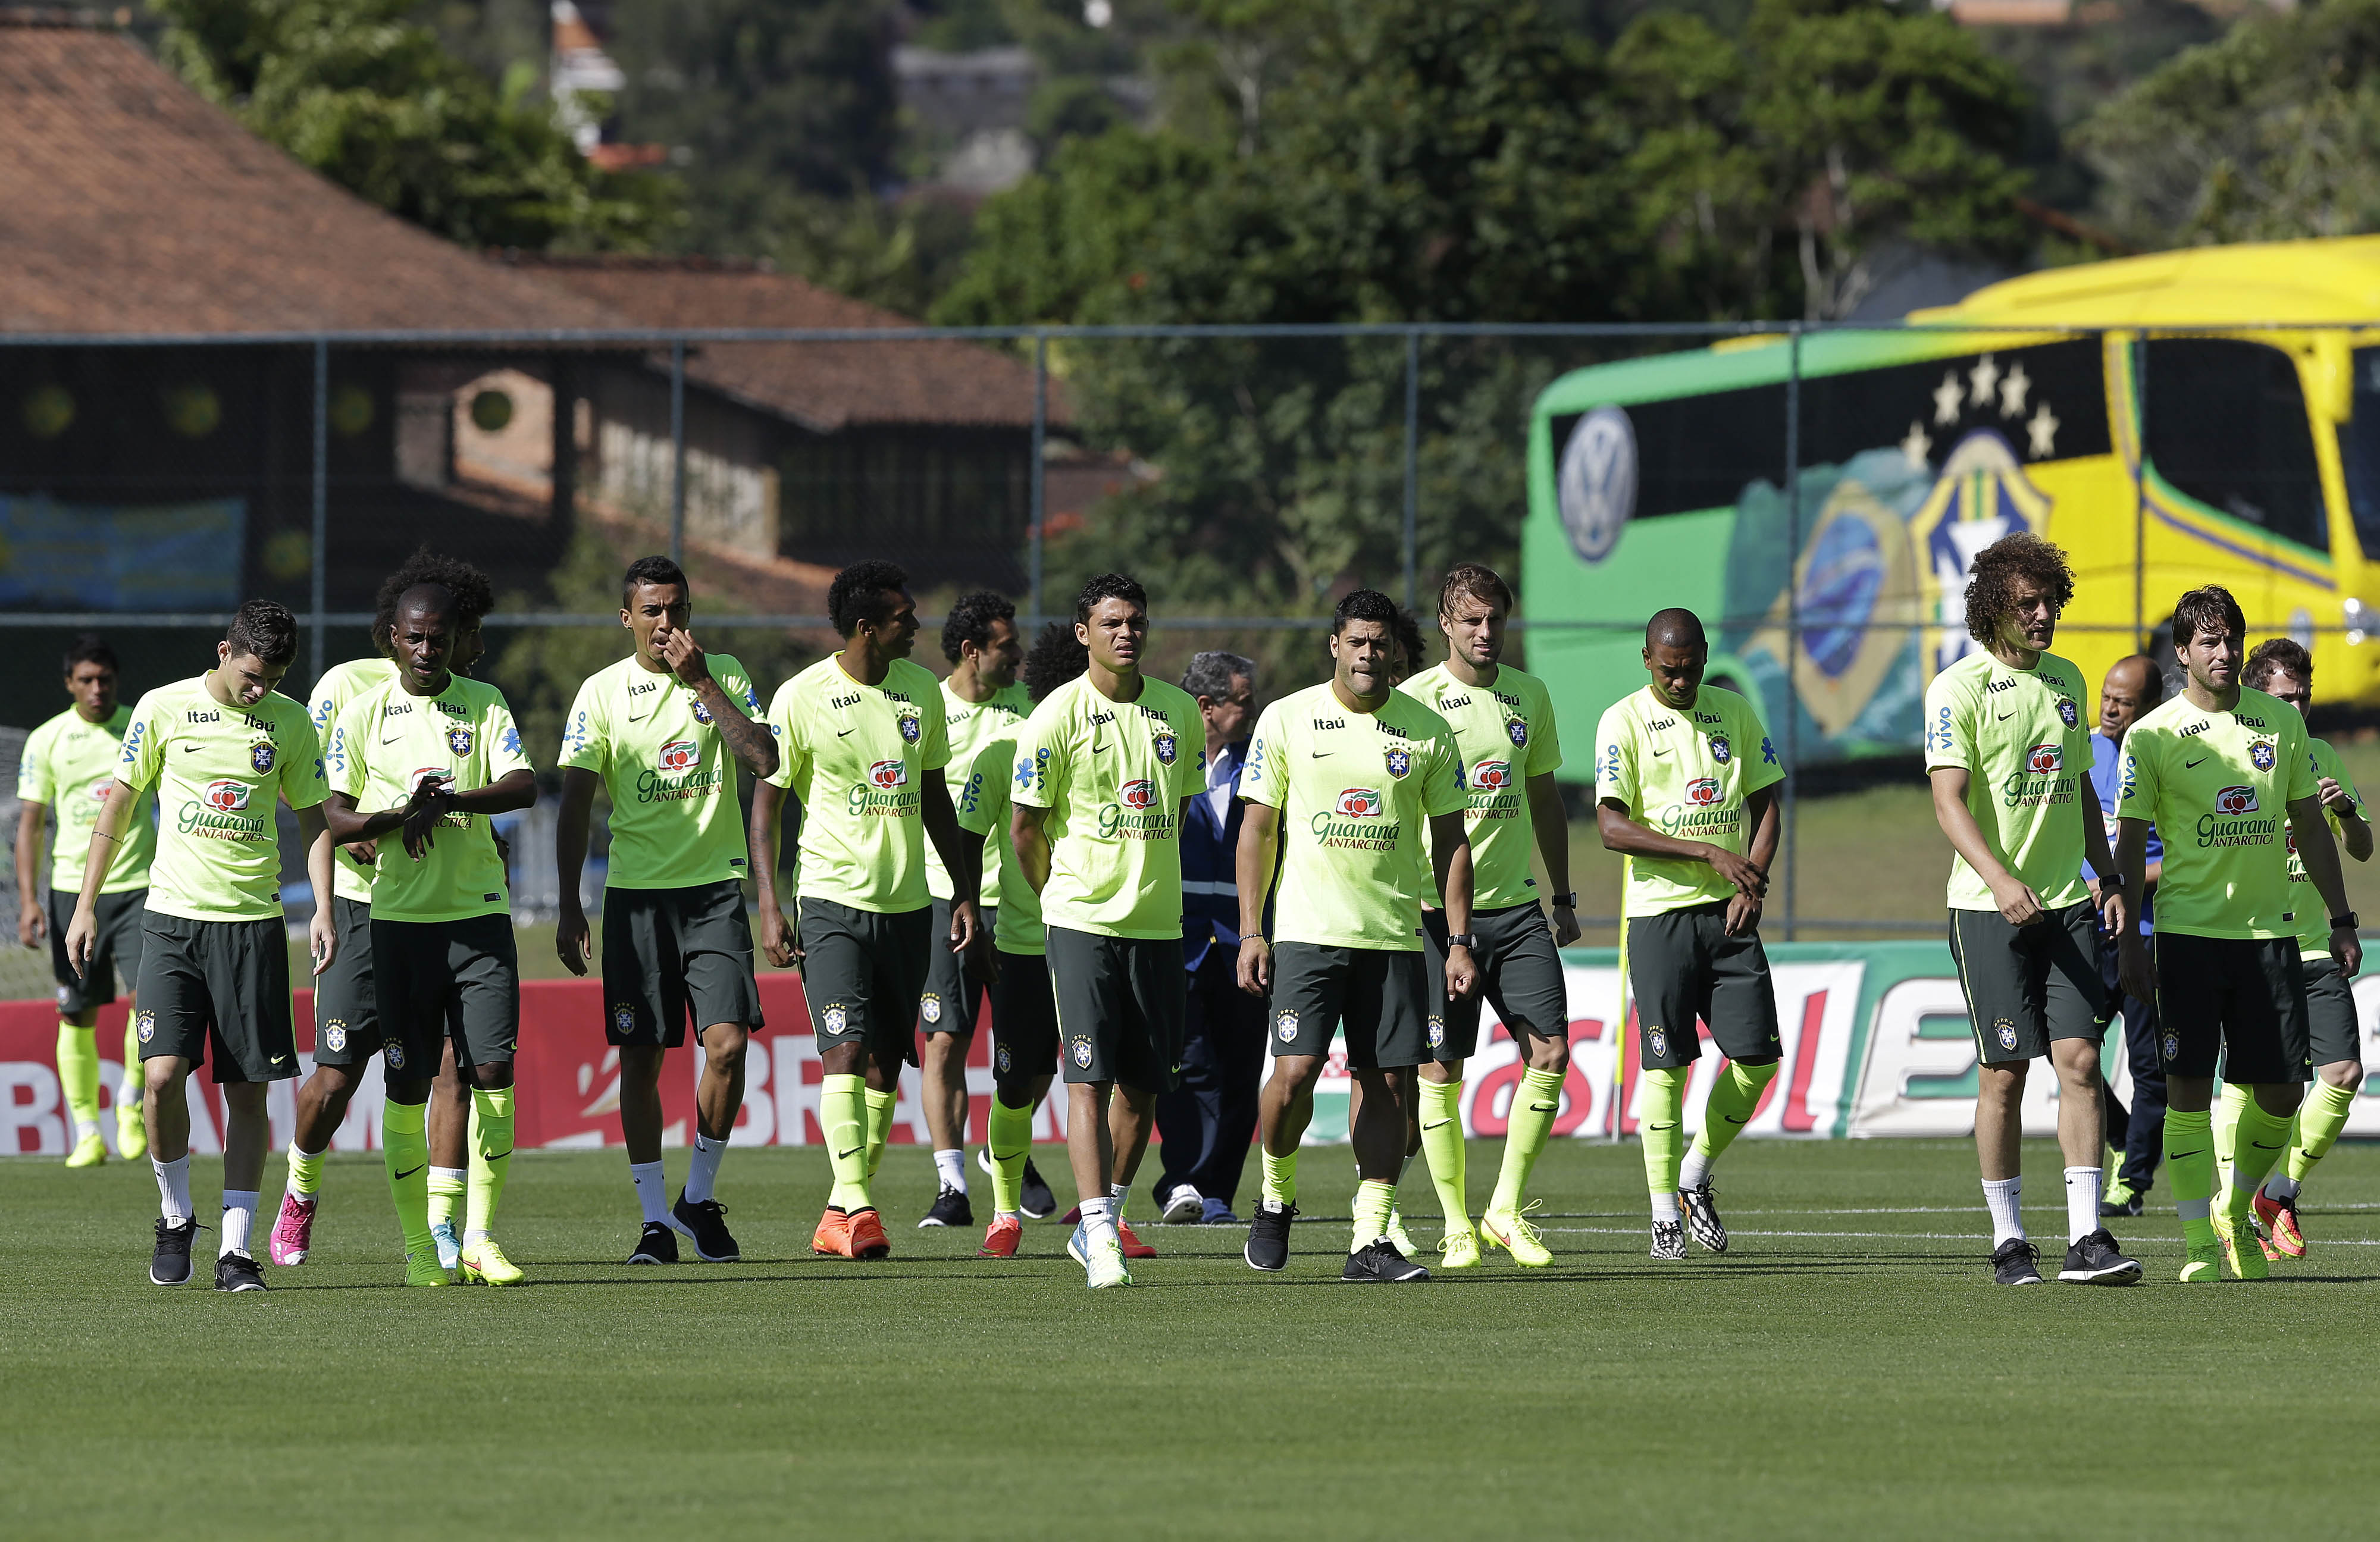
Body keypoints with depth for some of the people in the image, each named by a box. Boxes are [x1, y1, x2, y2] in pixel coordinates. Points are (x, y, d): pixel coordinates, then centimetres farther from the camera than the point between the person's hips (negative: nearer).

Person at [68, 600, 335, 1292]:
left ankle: (235, 1249, 4)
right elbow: (118, 806, 6)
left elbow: (313, 819, 11)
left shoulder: (290, 723, 4)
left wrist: (323, 908, -2)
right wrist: (86, 904, 3)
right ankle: (175, 1217, 10)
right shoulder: (163, 709, 0)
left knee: (248, 1089, -1)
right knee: (162, 1075, -13)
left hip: (253, 922, 1)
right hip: (173, 918, -1)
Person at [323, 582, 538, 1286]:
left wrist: (447, 802, -20)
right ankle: (419, 1246, 7)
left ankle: (480, 1238, 2)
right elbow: (335, 819, -1)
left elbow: (523, 786, -6)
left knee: (493, 1071, -6)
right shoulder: (363, 713, 3)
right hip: (401, 918, -1)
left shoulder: (485, 704, 7)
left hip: (480, 912, 1)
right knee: (408, 1084, -1)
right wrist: (401, 816, -19)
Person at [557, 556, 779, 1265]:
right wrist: (568, 906, -3)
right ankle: (655, 1220, 8)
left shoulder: (725, 675, 5)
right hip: (636, 893, 0)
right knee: (641, 1059, 0)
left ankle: (699, 1197, 6)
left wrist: (703, 683, -12)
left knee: (728, 1043, -12)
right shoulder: (603, 693, 3)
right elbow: (575, 802, 3)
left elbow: (765, 760, -9)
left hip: (715, 887, 0)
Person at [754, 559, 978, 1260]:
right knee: (845, 1051, -18)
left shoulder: (921, 689, 8)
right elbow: (765, 800, -2)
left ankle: (838, 1218, 14)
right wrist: (769, 906, -10)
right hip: (833, 901, -5)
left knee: (885, 1064, 4)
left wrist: (965, 892, 15)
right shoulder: (802, 698, -7)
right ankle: (857, 1207, -24)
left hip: (907, 905, 5)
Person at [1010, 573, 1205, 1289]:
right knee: (1089, 1080, -11)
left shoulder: (1178, 712, 7)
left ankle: (1103, 1222, 21)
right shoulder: (1057, 717, -7)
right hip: (1083, 923, -5)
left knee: (1143, 1086, 7)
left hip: (1157, 922, 5)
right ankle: (1099, 1239, -14)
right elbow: (1026, 827, 1)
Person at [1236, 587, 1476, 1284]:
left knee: (1391, 1082, -3)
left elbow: (1451, 842, 10)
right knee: (1295, 1072, -14)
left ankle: (1369, 1241, 3)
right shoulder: (1287, 719, 1)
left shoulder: (1428, 731, 5)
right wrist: (1250, 931, -3)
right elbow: (1257, 829, 4)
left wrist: (1460, 941, 3)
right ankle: (1276, 1198, 12)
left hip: (1394, 936, 2)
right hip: (1307, 931, -2)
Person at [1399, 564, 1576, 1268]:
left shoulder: (1529, 696, 10)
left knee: (1550, 1053, -6)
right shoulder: (1413, 701, -5)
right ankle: (1457, 1224, 9)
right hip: (1437, 910, -4)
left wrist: (1563, 898, 18)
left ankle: (1507, 1209, 7)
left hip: (1517, 906, 4)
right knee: (1440, 1069, -2)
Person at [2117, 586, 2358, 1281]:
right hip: (2189, 931, -3)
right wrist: (2129, 943, -7)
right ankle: (2200, 1246, 0)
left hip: (2268, 930, 3)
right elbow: (2130, 843, -1)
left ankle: (2235, 1212, 24)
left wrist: (2340, 920, 11)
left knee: (2280, 1092, 1)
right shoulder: (2153, 736, -3)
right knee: (2188, 1091, -6)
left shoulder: (2280, 722, 7)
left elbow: (2310, 826, 14)